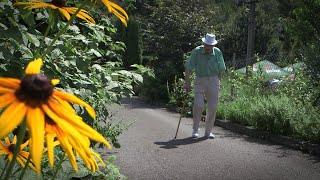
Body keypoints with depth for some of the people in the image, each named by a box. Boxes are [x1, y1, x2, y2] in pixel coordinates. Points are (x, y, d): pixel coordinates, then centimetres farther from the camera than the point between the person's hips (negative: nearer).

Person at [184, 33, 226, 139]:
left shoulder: (218, 52, -1)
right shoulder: (196, 51, -9)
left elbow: (221, 69, 9)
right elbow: (188, 68, -7)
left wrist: (219, 82, 7)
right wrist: (187, 82, -10)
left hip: (213, 80, 2)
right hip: (200, 80, -2)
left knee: (212, 107, 3)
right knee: (198, 105, -12)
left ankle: (208, 131, 16)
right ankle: (195, 130, 6)